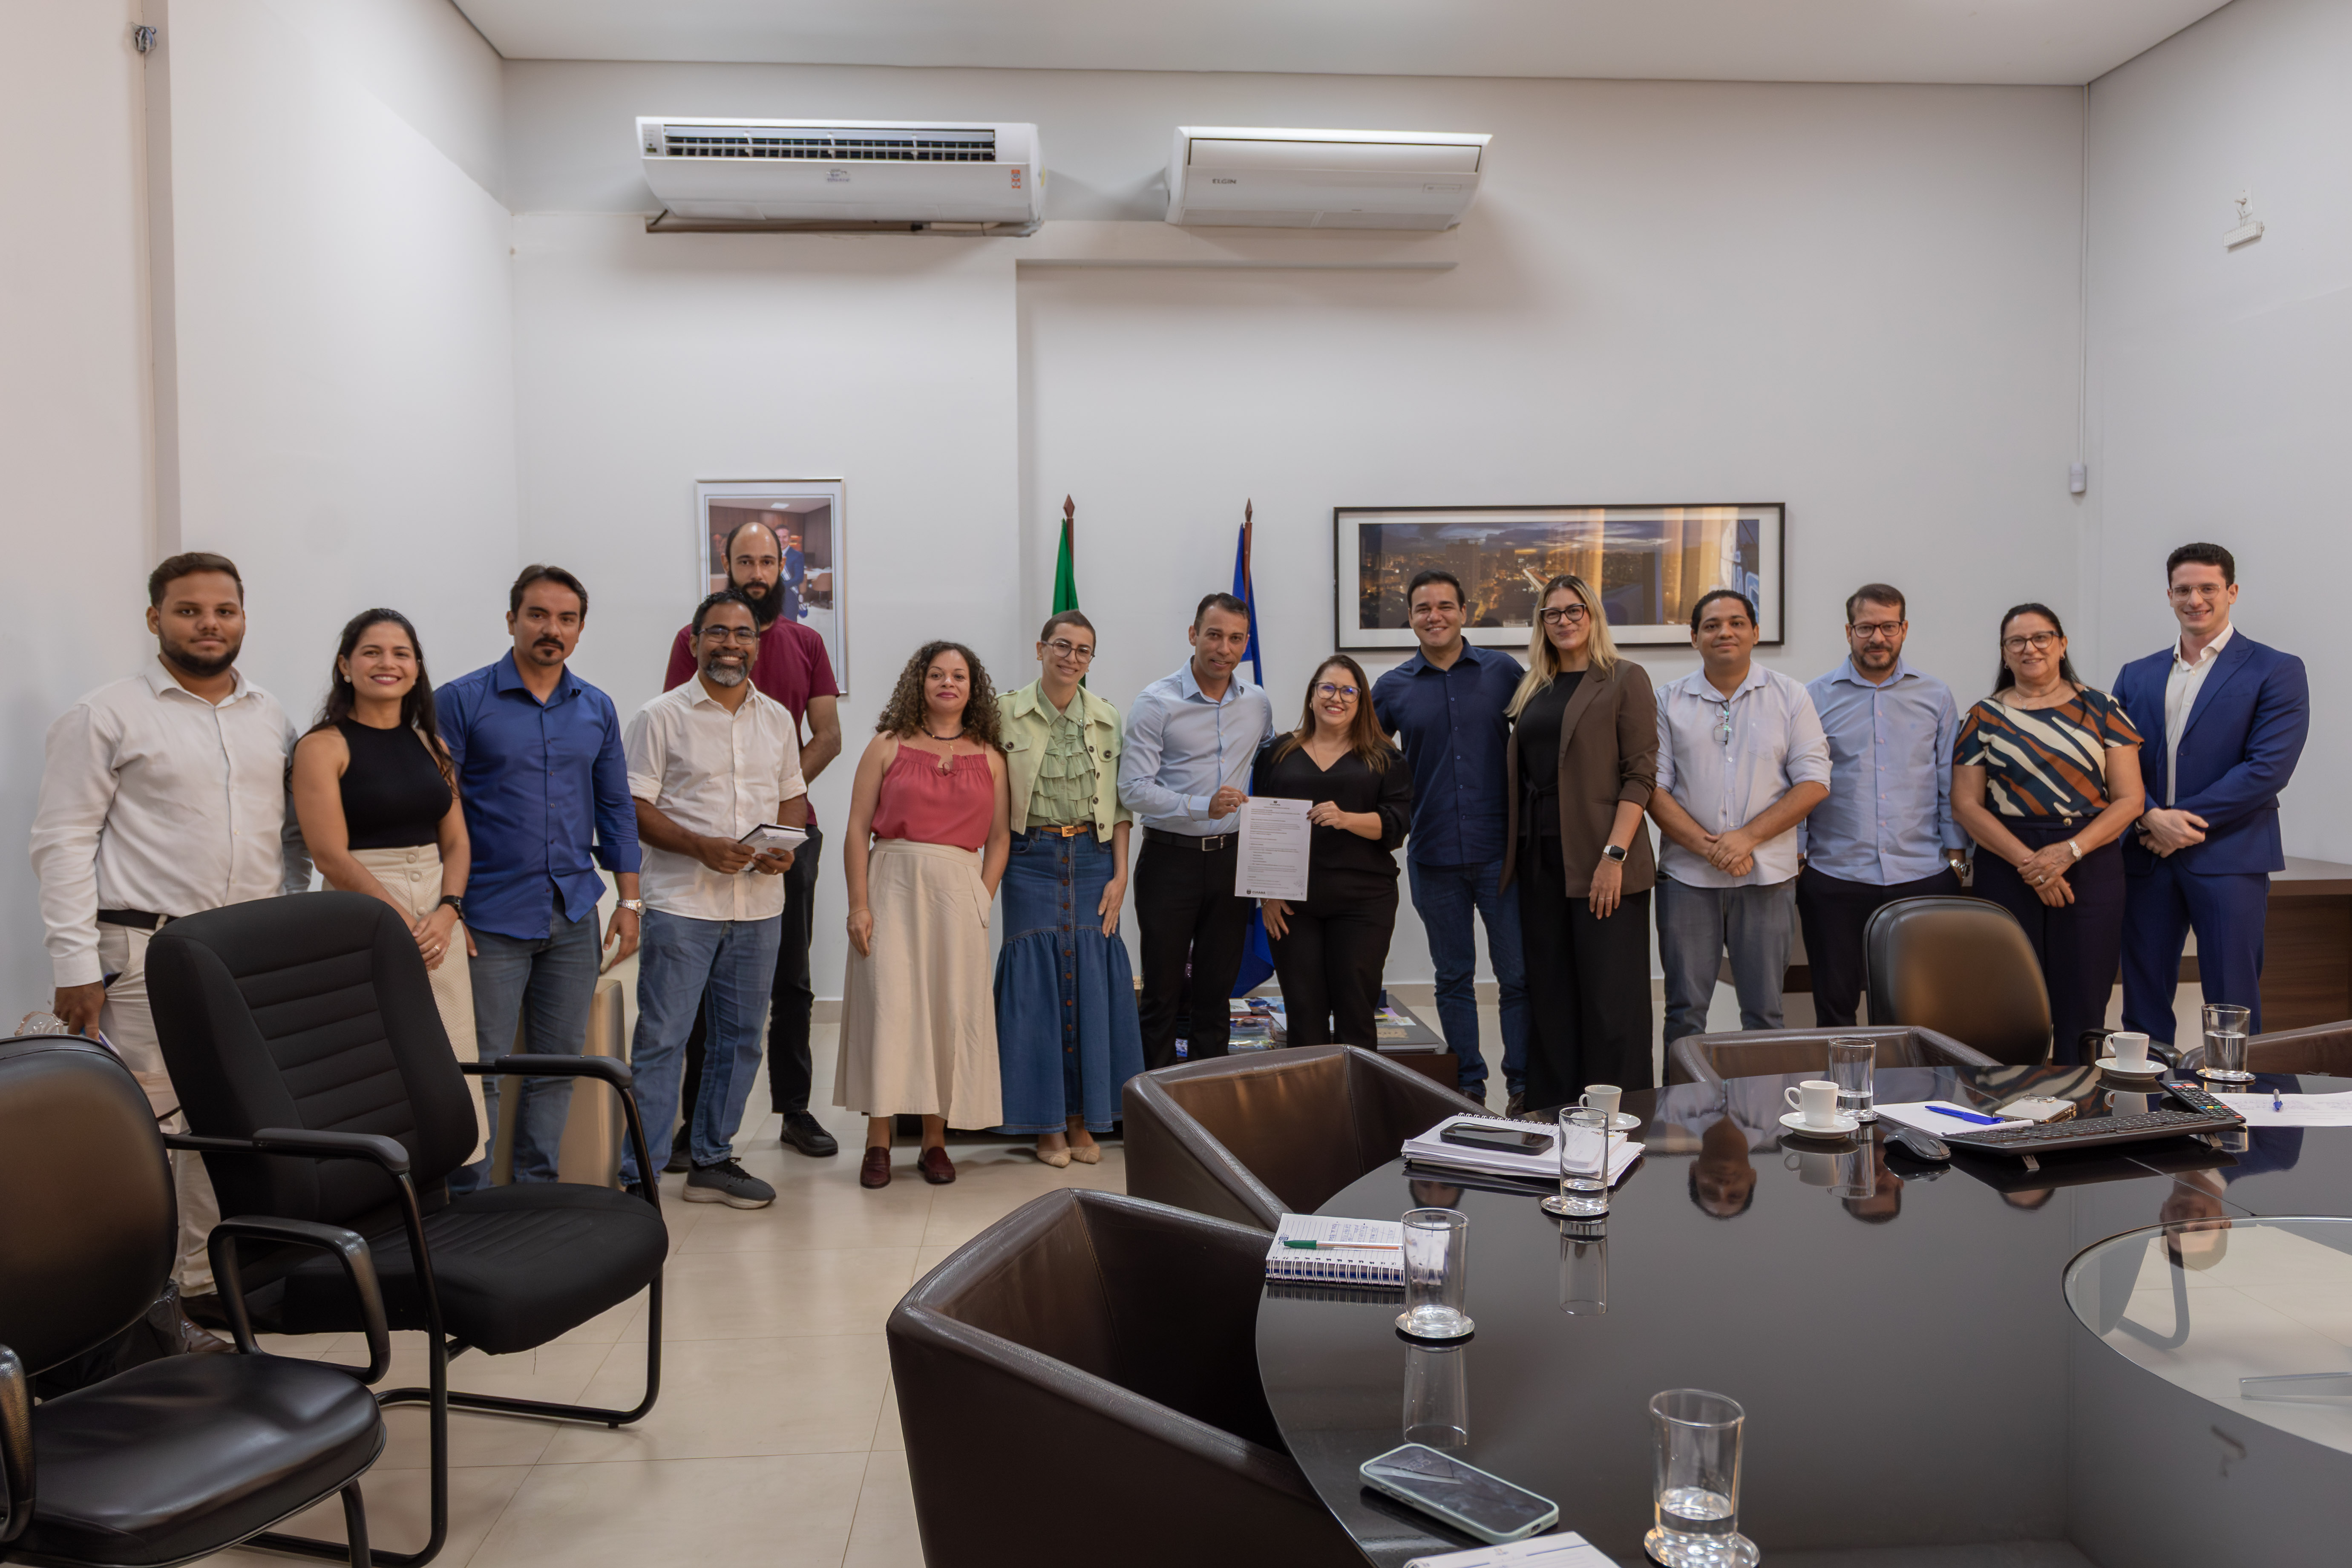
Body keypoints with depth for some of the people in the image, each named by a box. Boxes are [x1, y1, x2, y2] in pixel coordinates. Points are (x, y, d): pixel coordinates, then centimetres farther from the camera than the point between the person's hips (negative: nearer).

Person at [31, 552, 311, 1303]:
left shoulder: (271, 718, 15)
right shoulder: (106, 717, -1)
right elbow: (63, 843, -5)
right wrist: (76, 965, -11)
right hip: (147, 955, -5)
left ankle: (208, 1278, 20)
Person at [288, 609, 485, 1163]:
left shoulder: (430, 746, 14)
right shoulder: (323, 747, -2)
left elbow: (457, 842, 11)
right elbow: (332, 857, -9)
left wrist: (446, 913, -6)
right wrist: (406, 924, -13)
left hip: (439, 917, 5)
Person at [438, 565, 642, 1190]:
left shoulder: (597, 709, 10)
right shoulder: (462, 701, -3)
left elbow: (616, 808, 14)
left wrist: (630, 901, 7)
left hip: (574, 916, 4)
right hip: (493, 919, -4)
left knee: (559, 1063, 10)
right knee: (480, 1071, -1)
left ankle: (537, 1187, 23)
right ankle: (468, 1201, 10)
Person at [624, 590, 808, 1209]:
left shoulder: (777, 719, 12)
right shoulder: (661, 717, -2)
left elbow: (793, 797, 18)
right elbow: (634, 807, -6)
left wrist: (786, 847, -3)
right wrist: (701, 846, -19)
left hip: (760, 906, 5)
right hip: (682, 903, -5)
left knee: (739, 1039, 11)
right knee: (661, 1039, -3)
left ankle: (712, 1161, 23)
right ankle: (638, 1173, 5)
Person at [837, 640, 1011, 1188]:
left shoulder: (989, 757, 10)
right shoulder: (888, 746, 4)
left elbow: (999, 837, 10)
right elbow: (858, 829, 1)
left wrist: (984, 899, -2)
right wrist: (859, 904, -7)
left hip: (959, 891, 2)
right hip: (893, 883, -2)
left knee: (951, 1011, 2)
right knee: (887, 1004, -6)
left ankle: (935, 1139, 13)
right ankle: (879, 1141, 2)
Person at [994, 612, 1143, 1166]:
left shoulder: (1108, 720, 8)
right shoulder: (1008, 715, 2)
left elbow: (1119, 806, 7)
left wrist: (1120, 876, 0)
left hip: (1092, 859, 2)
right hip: (1032, 861, -2)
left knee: (1092, 983, 1)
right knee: (1037, 981, -1)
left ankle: (1084, 1120, 13)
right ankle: (1048, 1124, 10)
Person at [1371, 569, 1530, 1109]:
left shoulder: (1503, 671, 2)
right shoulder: (1392, 688, 4)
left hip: (1500, 848, -1)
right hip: (1433, 856, 1)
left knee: (1518, 973, 0)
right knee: (1454, 977, 10)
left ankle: (1523, 1085, 13)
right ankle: (1467, 1085, 21)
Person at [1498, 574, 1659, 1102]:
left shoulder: (1625, 680, -1)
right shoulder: (1533, 689, 16)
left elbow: (1640, 775, -8)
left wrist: (1615, 855, -17)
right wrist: (1513, 855, 7)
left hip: (1598, 861, -6)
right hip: (1540, 861, 6)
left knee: (1610, 996, -4)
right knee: (1551, 995, 8)